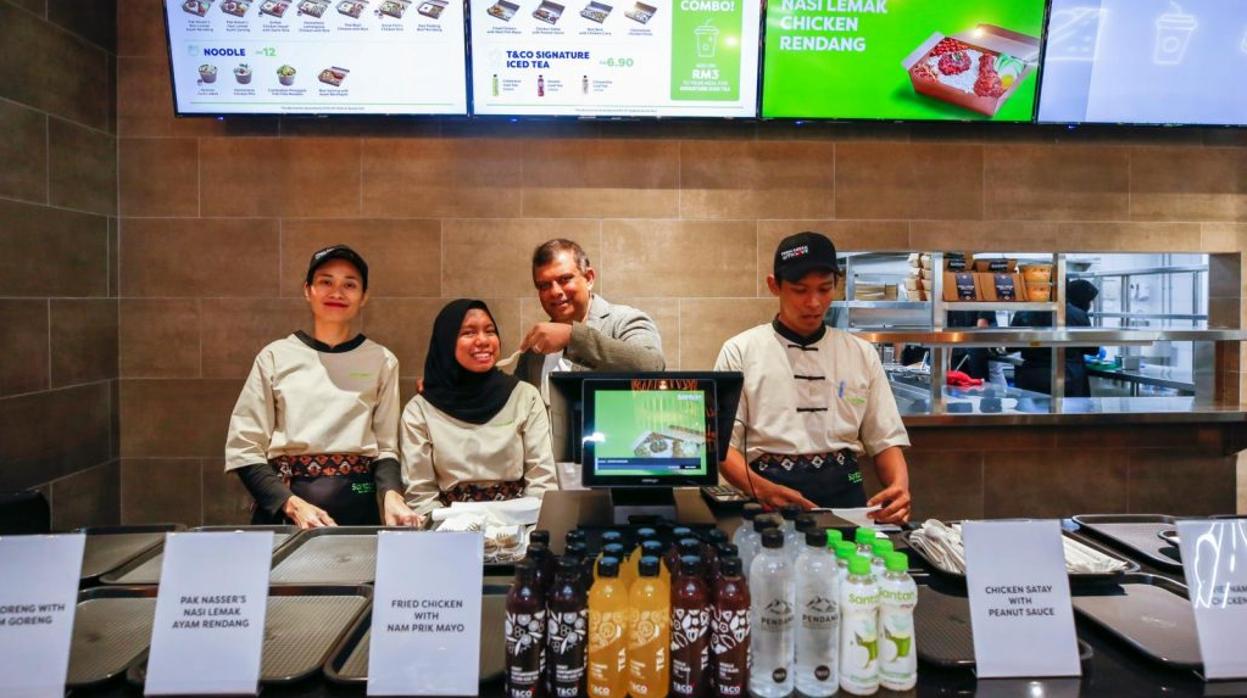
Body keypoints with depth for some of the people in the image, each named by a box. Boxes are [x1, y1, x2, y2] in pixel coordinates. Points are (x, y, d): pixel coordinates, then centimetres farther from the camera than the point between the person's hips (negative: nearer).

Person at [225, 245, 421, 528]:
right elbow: (244, 449, 3)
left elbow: (386, 447, 6)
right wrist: (292, 504, -10)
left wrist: (391, 495, -13)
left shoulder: (382, 361, 6)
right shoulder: (275, 356, 4)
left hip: (356, 506, 0)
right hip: (283, 507, 0)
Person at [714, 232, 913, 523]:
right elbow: (723, 443, -1)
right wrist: (762, 488, -19)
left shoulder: (862, 354, 13)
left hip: (845, 493, 3)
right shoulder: (740, 352, 4)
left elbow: (885, 439, 13)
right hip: (769, 500, -3)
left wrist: (900, 486, -7)